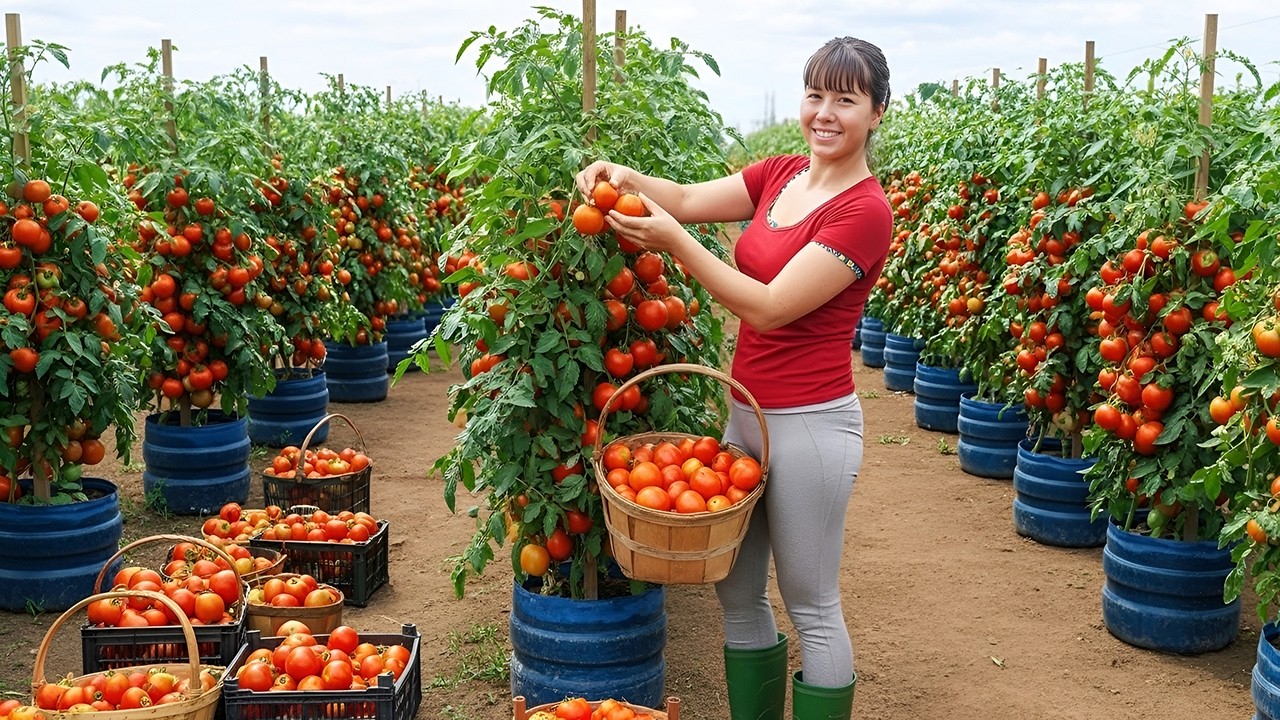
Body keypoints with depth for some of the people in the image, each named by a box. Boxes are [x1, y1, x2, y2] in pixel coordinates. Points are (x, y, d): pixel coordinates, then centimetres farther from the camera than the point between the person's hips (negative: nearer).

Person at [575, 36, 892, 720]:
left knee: (811, 608, 6)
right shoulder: (780, 175, 7)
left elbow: (769, 307, -21)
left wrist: (674, 242, -25)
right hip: (746, 410, 8)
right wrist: (627, 178, -19)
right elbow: (691, 199, 1)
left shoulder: (865, 211, -16)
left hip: (810, 424, -7)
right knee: (736, 591, 16)